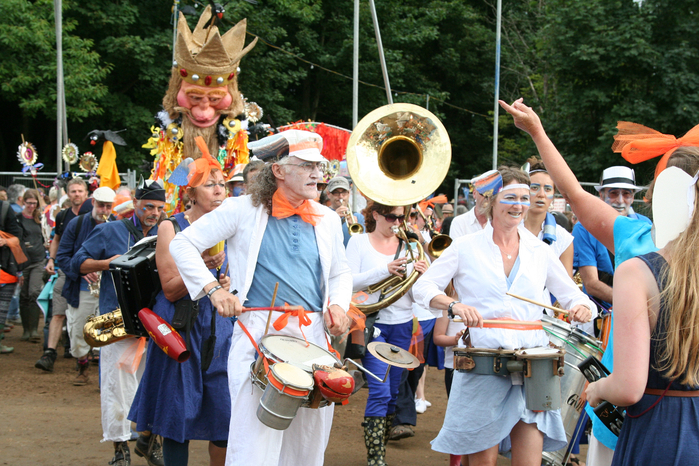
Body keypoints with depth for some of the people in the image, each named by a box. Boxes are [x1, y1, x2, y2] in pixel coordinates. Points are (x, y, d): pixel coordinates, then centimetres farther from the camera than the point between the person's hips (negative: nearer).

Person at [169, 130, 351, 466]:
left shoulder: (327, 220, 13)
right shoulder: (244, 210, -1)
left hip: (314, 335, 5)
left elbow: (340, 272, 24)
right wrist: (213, 289, -10)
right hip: (260, 334, -5)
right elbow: (182, 244, 0)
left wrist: (338, 305, 4)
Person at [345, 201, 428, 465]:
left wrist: (420, 276, -14)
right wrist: (385, 269, -23)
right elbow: (350, 283, -11)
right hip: (373, 323, -4)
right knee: (380, 391, -13)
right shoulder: (359, 242, 1)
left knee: (393, 393, 9)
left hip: (402, 325, 5)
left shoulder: (407, 245, 10)